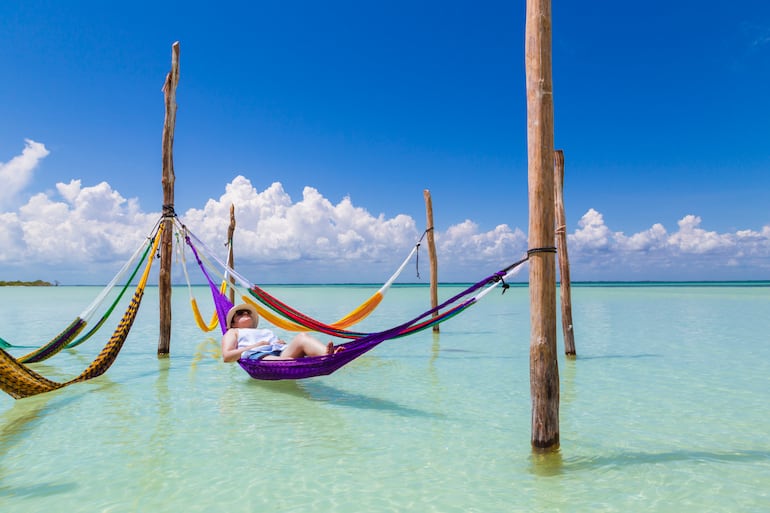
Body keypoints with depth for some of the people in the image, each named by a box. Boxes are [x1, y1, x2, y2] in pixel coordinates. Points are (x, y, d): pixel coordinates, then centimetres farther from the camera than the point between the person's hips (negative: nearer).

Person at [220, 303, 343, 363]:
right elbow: (226, 356, 11)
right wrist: (256, 345, 3)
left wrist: (283, 344, 6)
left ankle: (330, 356, -60)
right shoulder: (233, 332, 34)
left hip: (283, 353, 4)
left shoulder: (267, 331, 45)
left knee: (302, 337, -30)